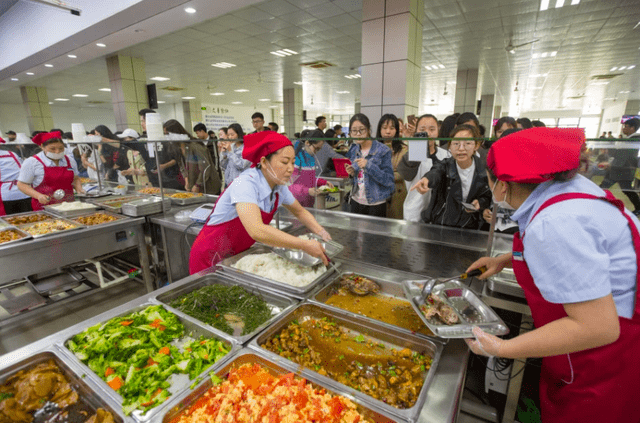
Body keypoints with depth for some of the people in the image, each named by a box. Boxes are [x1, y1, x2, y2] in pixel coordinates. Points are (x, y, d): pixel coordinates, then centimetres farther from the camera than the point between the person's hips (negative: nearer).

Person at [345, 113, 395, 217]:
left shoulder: (383, 150, -12)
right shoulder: (353, 150, 5)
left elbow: (389, 180, -16)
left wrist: (368, 165, -26)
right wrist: (352, 173, -7)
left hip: (376, 204, -5)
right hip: (356, 201, 5)